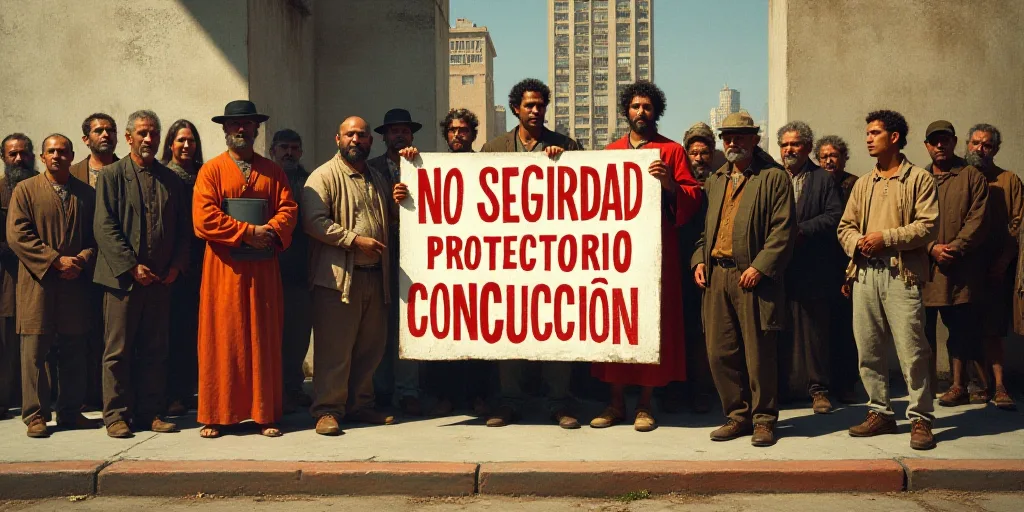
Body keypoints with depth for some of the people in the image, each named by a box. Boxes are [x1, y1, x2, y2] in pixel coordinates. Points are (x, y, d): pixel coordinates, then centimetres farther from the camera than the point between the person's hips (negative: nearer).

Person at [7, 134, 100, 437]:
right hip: (38, 283, -2)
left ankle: (70, 412, 16)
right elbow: (17, 236, -5)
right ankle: (35, 415, 6)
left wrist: (82, 259, -10)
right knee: (34, 350, -1)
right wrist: (57, 261, -14)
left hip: (76, 284, 3)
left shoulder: (87, 194, 12)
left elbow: (96, 236, 10)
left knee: (74, 351, 7)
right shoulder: (25, 190, 4)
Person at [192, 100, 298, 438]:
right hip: (224, 268, -2)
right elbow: (204, 218, -8)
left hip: (263, 268, 3)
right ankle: (216, 415, 7)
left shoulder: (272, 172, 14)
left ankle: (265, 414, 11)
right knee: (222, 339, 0)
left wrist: (272, 231, -15)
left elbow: (288, 208, 4)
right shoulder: (211, 170, 4)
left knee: (264, 340, 5)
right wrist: (248, 232, -14)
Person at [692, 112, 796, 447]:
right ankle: (738, 415, 20)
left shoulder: (774, 178, 0)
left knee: (759, 353, -1)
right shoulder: (715, 181, 20)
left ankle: (763, 419, 13)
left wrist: (760, 267, -15)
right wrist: (699, 260, 7)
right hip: (717, 275, 6)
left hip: (754, 277, -6)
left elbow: (783, 230, -7)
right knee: (720, 351, 6)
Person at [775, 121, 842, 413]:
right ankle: (780, 387, 12)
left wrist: (801, 230, -13)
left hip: (811, 269, -1)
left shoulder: (823, 179, 7)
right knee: (779, 330, 4)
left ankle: (818, 388, 10)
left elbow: (835, 216, -4)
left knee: (814, 329, 2)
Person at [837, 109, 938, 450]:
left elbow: (928, 226, -7)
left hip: (901, 274, -5)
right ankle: (880, 412, 18)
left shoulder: (919, 179, 2)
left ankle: (920, 419, 3)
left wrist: (886, 238, -15)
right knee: (868, 349, 7)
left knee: (911, 350, -6)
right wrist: (857, 242, -5)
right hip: (864, 273, 6)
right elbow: (845, 226, 16)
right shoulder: (863, 184, 19)